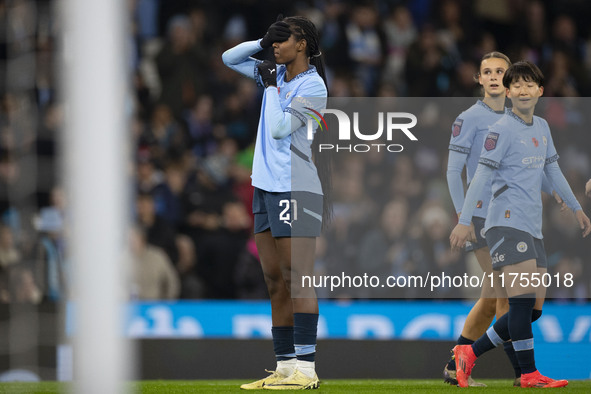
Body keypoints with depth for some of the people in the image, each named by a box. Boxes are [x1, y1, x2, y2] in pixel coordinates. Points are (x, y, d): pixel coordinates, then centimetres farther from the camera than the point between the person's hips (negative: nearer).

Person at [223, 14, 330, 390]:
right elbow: (230, 59, 22)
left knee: (297, 275, -12)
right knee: (275, 280, 6)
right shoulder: (276, 73, 13)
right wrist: (262, 42, 8)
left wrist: (271, 86, -7)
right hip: (266, 185, 8)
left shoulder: (312, 85, -10)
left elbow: (280, 128, -16)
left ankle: (305, 368, -16)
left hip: (294, 187, -8)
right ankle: (285, 367, 8)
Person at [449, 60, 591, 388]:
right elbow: (481, 175, -11)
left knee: (532, 309, 3)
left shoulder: (542, 128, 15)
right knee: (522, 300, -14)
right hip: (507, 223, -8)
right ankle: (529, 374, -12)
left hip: (532, 228, 8)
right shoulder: (502, 130, -8)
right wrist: (464, 222, -15)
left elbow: (552, 170, 27)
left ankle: (469, 353, 11)